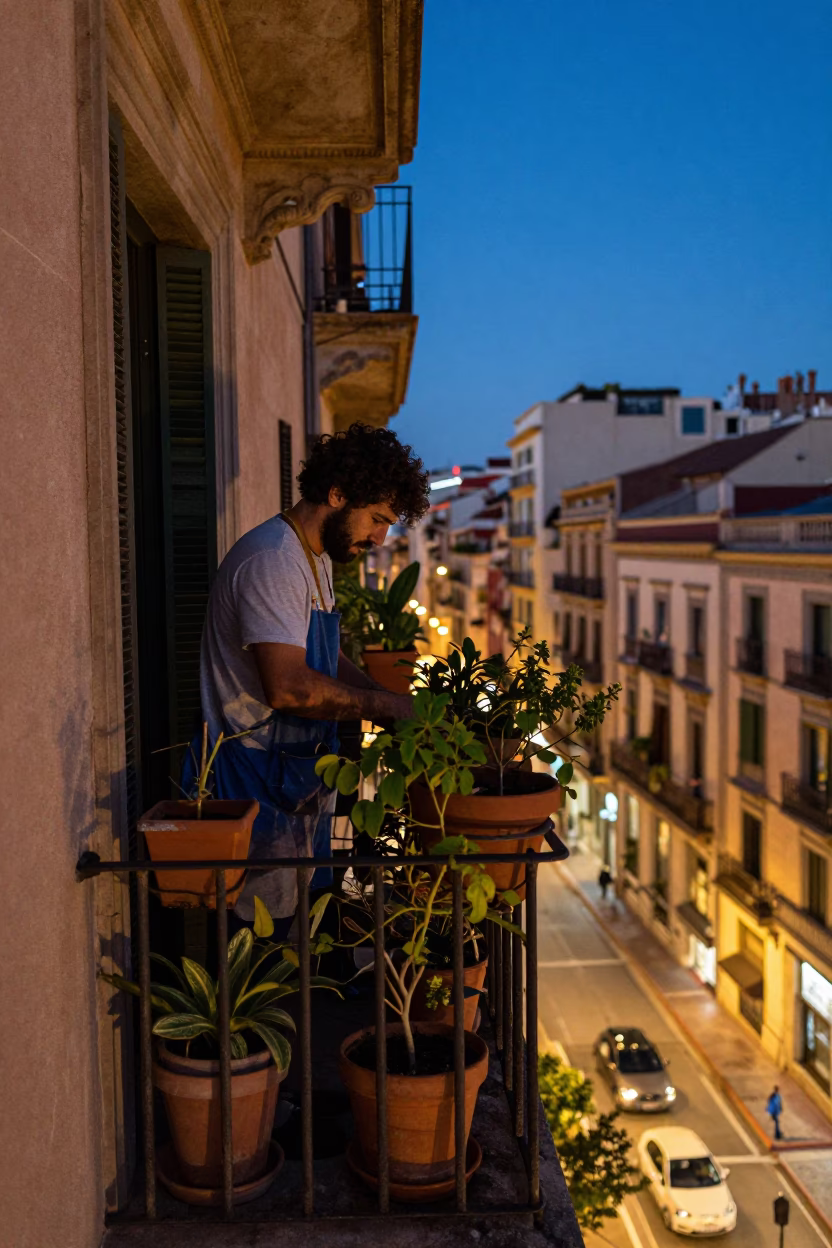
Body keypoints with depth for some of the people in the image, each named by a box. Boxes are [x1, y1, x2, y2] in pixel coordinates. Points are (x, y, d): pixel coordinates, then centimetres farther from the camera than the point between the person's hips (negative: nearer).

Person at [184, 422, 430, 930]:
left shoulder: (318, 557, 13)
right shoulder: (272, 560, -20)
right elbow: (287, 686, -29)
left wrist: (405, 707, 4)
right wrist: (393, 706, -20)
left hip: (298, 773, 10)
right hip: (256, 781, -10)